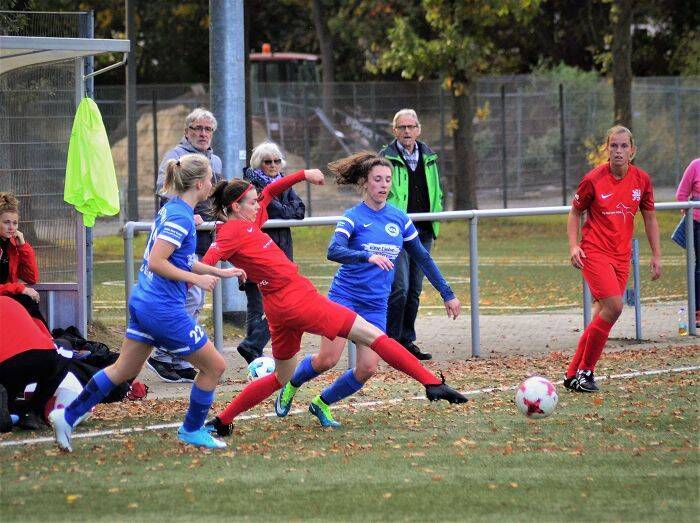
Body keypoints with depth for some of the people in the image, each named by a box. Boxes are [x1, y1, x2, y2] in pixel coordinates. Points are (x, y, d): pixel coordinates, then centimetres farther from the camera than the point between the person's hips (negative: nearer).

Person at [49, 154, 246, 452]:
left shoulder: (171, 209, 11)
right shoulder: (181, 216, -18)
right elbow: (156, 262, -23)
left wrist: (220, 272, 21)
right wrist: (197, 279, -16)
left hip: (143, 302, 10)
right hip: (165, 309, -10)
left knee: (125, 370, 17)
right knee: (214, 366, 5)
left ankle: (67, 416, 17)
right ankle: (192, 430, 18)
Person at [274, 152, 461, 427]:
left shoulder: (399, 218, 6)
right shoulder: (353, 217, -8)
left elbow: (423, 258, 15)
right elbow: (333, 251, -25)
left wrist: (447, 293, 14)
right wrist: (369, 257, -40)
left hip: (376, 305, 4)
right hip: (344, 297, -4)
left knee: (368, 368, -8)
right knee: (327, 360, -15)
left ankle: (322, 404, 14)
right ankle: (290, 386, 16)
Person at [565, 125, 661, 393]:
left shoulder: (642, 180, 1)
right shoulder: (593, 180, -10)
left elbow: (649, 219, 12)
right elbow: (575, 212, 3)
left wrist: (656, 255, 9)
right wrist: (573, 245, -9)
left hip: (621, 255, 5)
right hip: (594, 252, -5)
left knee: (603, 315, 3)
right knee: (614, 306, -20)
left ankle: (573, 375, 13)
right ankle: (584, 371, -8)